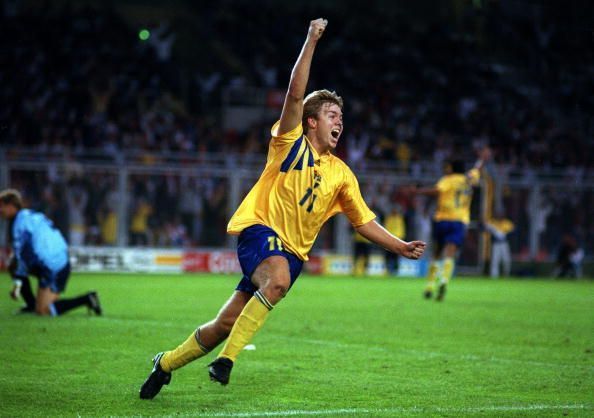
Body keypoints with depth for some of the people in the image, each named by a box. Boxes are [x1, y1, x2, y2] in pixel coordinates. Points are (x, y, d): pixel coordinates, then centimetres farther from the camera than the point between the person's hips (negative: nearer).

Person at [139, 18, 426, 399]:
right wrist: (311, 41, -19)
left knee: (226, 323, 0)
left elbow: (365, 222, 16)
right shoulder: (291, 143, 0)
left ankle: (167, 363, 22)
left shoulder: (342, 175, 13)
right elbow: (296, 94, -13)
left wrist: (401, 247, 4)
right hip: (259, 228, -5)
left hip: (292, 251, 5)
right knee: (279, 279, -38)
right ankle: (227, 357, -30)